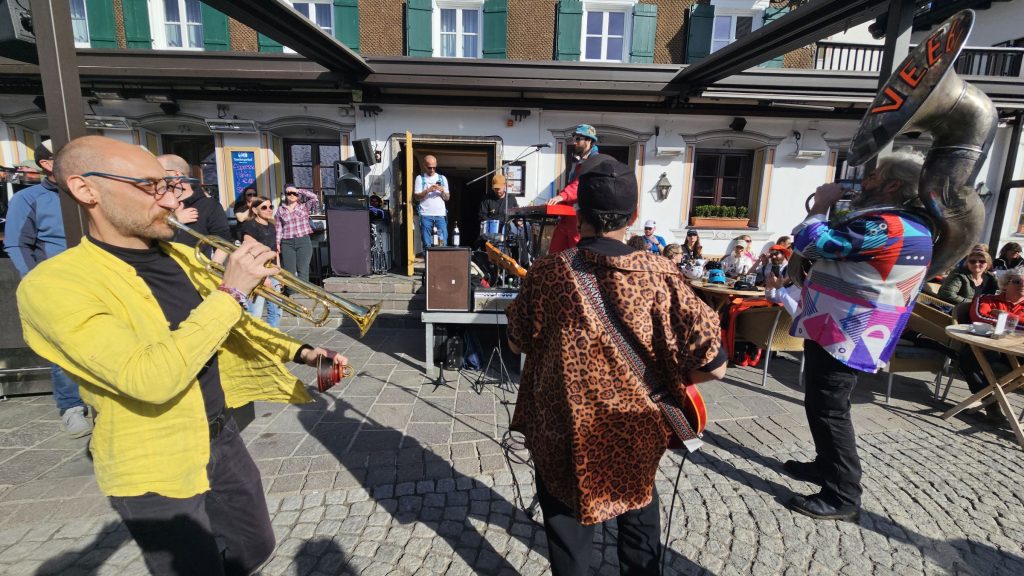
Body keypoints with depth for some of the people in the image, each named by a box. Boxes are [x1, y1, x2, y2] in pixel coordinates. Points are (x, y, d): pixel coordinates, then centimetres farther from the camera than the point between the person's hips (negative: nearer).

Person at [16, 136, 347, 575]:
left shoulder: (181, 256, 2)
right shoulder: (53, 284, -21)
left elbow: (231, 325, 14)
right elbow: (152, 379, -33)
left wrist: (299, 352, 2)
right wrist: (230, 291, -30)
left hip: (222, 437, 7)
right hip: (154, 468, -6)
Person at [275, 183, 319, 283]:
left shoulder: (304, 206, 7)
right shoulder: (280, 209, 12)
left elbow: (314, 197, -10)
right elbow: (278, 228, 10)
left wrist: (298, 190, -7)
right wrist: (277, 243, 3)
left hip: (303, 241, -2)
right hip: (287, 243, 2)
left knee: (303, 271, -5)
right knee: (289, 272, 3)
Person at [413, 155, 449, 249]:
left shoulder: (442, 178, 17)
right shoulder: (420, 178, 10)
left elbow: (447, 198, 14)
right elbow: (416, 197, 2)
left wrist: (442, 191, -6)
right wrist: (428, 190, -12)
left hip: (440, 214, 2)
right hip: (425, 215, -2)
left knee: (443, 242, -5)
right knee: (427, 244, -2)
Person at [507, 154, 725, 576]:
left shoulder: (547, 272, -16)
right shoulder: (660, 275, -17)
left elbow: (517, 342, -1)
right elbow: (714, 365, -16)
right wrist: (664, 380, 2)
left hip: (563, 434, -1)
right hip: (634, 432, 1)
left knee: (567, 524, 22)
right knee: (638, 518, 30)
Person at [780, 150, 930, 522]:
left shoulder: (886, 227, -22)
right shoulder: (902, 226, 14)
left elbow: (808, 243, -24)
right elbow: (833, 247, 20)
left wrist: (821, 204, -7)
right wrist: (831, 210, 7)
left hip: (842, 335, -11)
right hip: (837, 330, 11)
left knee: (827, 410, -2)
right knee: (823, 405, 21)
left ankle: (843, 497, 9)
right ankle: (826, 465, 36)